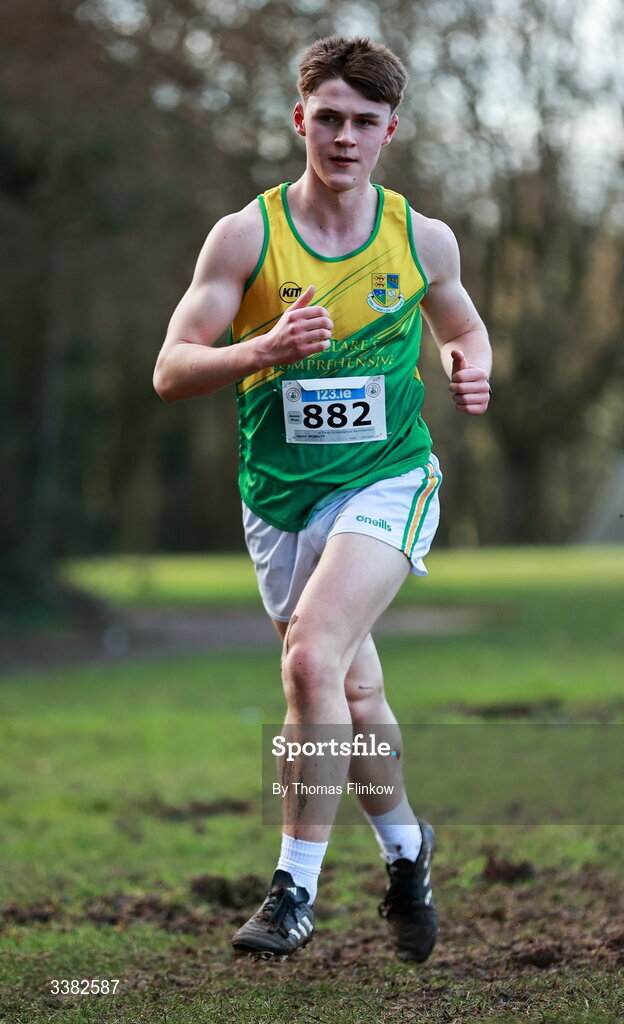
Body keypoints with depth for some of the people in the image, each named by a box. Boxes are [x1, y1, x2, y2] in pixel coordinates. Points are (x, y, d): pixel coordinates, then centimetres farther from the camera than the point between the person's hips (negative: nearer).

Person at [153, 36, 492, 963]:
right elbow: (171, 372, -8)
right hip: (279, 496, 2)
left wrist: (471, 369, -4)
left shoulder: (423, 239, 1)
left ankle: (296, 887, -14)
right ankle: (407, 850, 39)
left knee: (313, 657, -24)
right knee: (355, 695, 11)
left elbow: (464, 330, 20)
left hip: (388, 482, -2)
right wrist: (265, 349, -27)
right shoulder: (246, 235, -5)